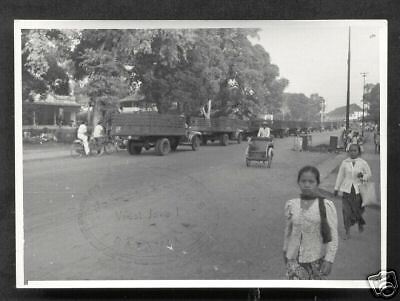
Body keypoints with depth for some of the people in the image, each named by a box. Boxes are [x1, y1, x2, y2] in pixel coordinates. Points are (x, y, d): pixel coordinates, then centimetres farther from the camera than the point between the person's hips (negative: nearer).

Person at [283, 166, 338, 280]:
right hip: (294, 258, 2)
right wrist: (285, 250, 20)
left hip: (316, 259, -2)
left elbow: (332, 237, -10)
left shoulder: (326, 206, -11)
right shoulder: (291, 205, -1)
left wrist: (329, 260, -15)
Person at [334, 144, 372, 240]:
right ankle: (347, 232, 10)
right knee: (346, 210, -2)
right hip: (347, 189, 0)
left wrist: (363, 176, -15)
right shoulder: (345, 162, -1)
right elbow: (340, 176, 6)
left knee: (358, 209, 5)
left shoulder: (363, 163, -3)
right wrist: (336, 188, 9)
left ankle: (360, 224, 39)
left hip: (358, 189, 0)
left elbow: (369, 174, 8)